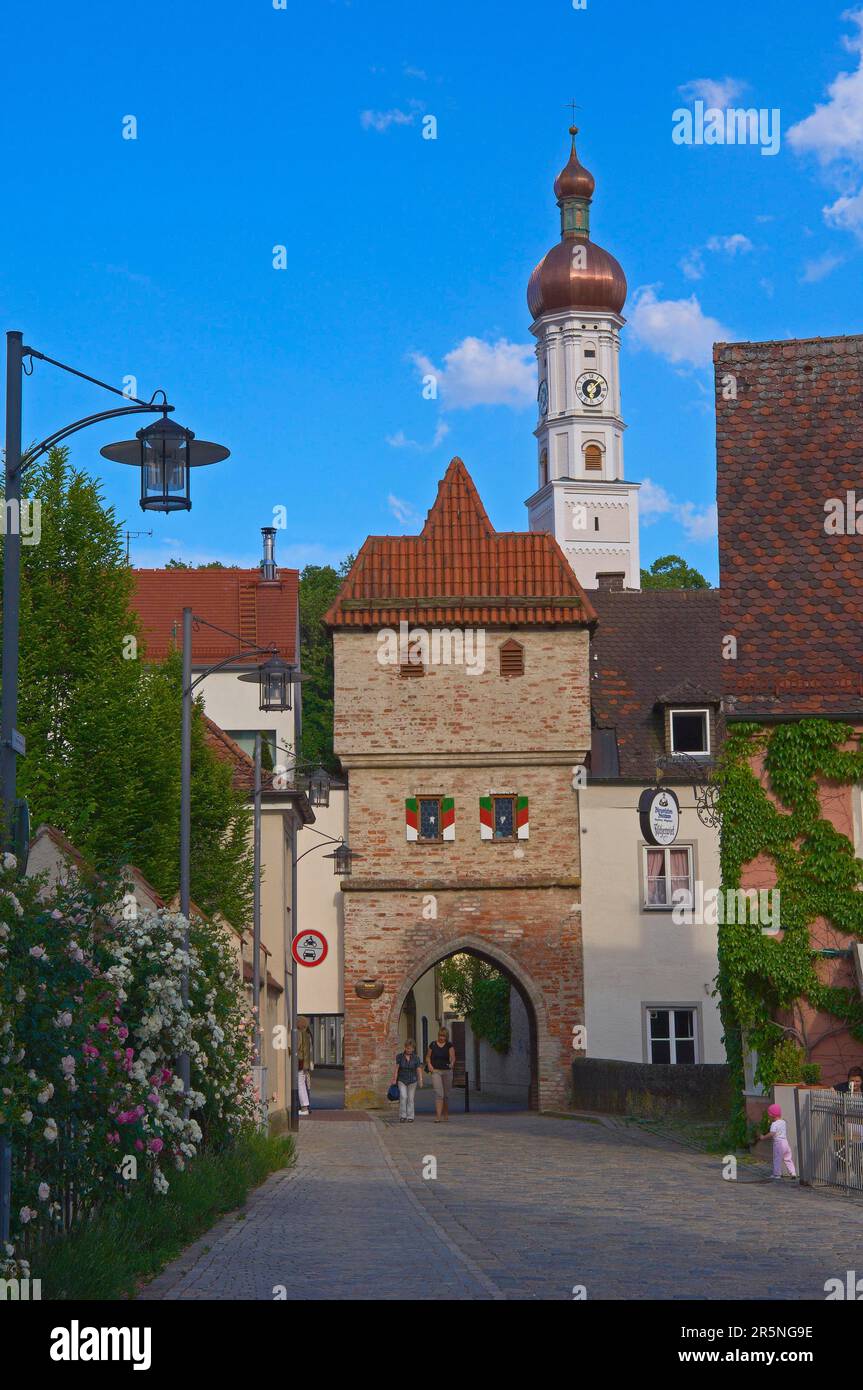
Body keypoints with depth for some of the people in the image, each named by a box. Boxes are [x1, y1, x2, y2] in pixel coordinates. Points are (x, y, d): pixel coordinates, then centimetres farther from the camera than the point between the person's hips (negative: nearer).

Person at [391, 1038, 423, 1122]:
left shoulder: (416, 1058, -6)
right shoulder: (399, 1056, -4)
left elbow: (419, 1070, -9)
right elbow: (396, 1068, -3)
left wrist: (420, 1080, -20)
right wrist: (394, 1079, -5)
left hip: (412, 1081, 0)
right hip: (402, 1080, 0)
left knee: (410, 1099, 3)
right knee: (403, 1097, -14)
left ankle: (410, 1117, 11)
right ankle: (402, 1116, -8)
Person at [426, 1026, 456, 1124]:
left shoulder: (449, 1045, 1)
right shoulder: (432, 1045, 4)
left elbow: (452, 1056, -12)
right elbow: (428, 1057, 12)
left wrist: (452, 1063, -33)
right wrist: (429, 1064, -8)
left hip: (447, 1071, 1)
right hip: (436, 1071, -1)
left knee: (446, 1094, 11)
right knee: (438, 1094, -14)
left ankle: (446, 1114, 32)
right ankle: (438, 1116, -19)